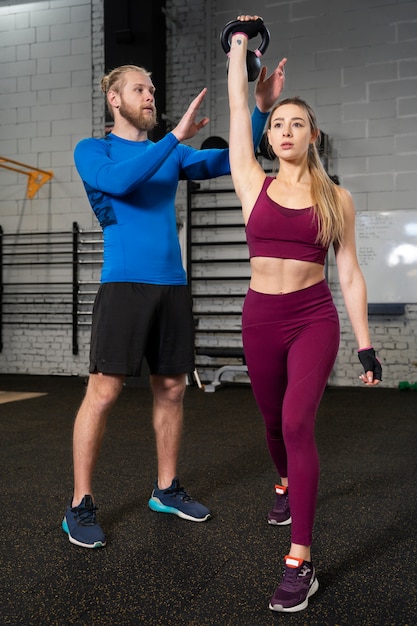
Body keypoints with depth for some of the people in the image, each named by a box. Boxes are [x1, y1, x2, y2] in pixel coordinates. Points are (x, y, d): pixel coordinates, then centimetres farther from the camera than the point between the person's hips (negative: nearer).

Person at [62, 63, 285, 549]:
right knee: (104, 391, -8)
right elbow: (119, 180, -17)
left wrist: (260, 109, -1)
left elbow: (227, 160, 10)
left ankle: (166, 489, 23)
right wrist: (176, 136, -20)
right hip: (124, 284, -5)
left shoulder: (171, 155, 18)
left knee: (171, 389, 8)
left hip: (172, 285, 5)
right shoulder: (92, 151, 5)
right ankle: (80, 505, 3)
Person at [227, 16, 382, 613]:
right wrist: (240, 40, 17)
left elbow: (350, 274, 2)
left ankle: (301, 561, -11)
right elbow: (238, 105, 6)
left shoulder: (336, 198, 1)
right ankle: (286, 483, 51)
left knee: (297, 423, -18)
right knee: (273, 421, 18)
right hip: (261, 318, 3)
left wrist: (365, 345, -1)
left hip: (314, 319, -2)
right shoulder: (253, 185, 4)